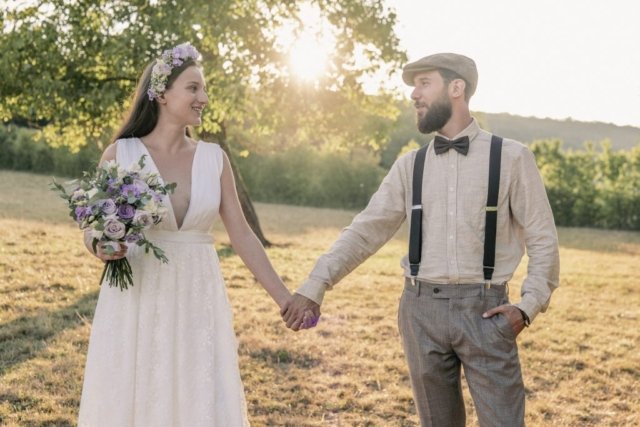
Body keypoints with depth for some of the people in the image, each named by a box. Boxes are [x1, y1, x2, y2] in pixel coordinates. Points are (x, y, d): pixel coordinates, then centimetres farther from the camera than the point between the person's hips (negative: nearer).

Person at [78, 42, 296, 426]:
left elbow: (242, 235, 4)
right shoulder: (120, 154, -3)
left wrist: (284, 298, 2)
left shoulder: (214, 158, 3)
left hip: (198, 301, 2)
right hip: (137, 301, -2)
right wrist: (103, 248, -19)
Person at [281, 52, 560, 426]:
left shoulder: (511, 157, 0)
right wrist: (314, 287, -7)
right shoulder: (410, 167, 8)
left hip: (484, 311, -3)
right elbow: (366, 231, 4)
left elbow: (543, 240, 2)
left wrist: (528, 306, -9)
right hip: (422, 310, 3)